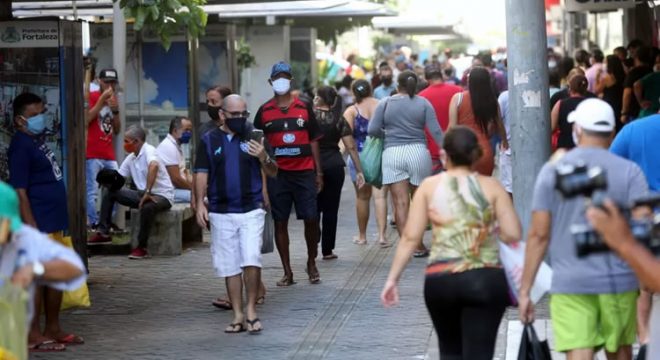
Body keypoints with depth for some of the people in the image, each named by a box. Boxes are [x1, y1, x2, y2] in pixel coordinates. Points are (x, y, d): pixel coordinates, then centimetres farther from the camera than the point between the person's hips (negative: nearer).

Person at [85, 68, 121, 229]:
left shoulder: (113, 100, 20)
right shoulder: (92, 97, 0)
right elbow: (86, 119, -15)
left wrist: (115, 110, 3)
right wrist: (102, 100, -14)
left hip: (109, 155, 7)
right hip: (93, 154, -7)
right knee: (92, 192, -12)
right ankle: (94, 225, -15)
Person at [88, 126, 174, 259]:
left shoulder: (149, 151, -15)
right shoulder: (130, 158, 10)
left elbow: (153, 166, -37)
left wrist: (148, 193, -41)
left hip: (162, 195, -8)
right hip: (143, 193, 8)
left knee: (147, 207, -40)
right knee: (110, 192, 2)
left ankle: (142, 247, -25)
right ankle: (103, 233, 4)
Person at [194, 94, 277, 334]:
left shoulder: (253, 138, 5)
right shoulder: (209, 141, 6)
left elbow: (273, 173, 5)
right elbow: (202, 174, 6)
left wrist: (263, 157, -16)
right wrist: (200, 204, -6)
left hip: (251, 210, -1)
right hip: (221, 213, 1)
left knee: (251, 260, -13)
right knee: (229, 267, 5)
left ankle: (251, 310, 1)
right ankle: (238, 316, 12)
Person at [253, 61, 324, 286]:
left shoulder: (304, 108, 6)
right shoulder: (264, 112, 5)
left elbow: (314, 141, 9)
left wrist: (319, 172, 5)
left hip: (304, 172, 0)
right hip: (277, 173, 0)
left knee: (311, 219, -3)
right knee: (280, 222, 3)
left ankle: (311, 263, 20)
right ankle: (287, 272, 10)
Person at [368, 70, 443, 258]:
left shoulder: (385, 104, 3)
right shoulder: (423, 103, 3)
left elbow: (373, 130, -2)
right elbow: (435, 131, -3)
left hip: (392, 153, 0)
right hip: (418, 152, 0)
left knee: (400, 203, -2)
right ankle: (418, 245, 13)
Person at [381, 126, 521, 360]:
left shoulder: (430, 186, 4)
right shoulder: (492, 187, 3)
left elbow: (411, 237, -1)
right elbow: (513, 235, -4)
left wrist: (393, 278, 4)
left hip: (440, 280, 1)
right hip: (486, 279, -1)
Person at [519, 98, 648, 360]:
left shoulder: (552, 172, -1)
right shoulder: (629, 172, -2)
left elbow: (539, 235, -2)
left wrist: (525, 290, 3)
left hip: (570, 282, -1)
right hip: (618, 280, 1)